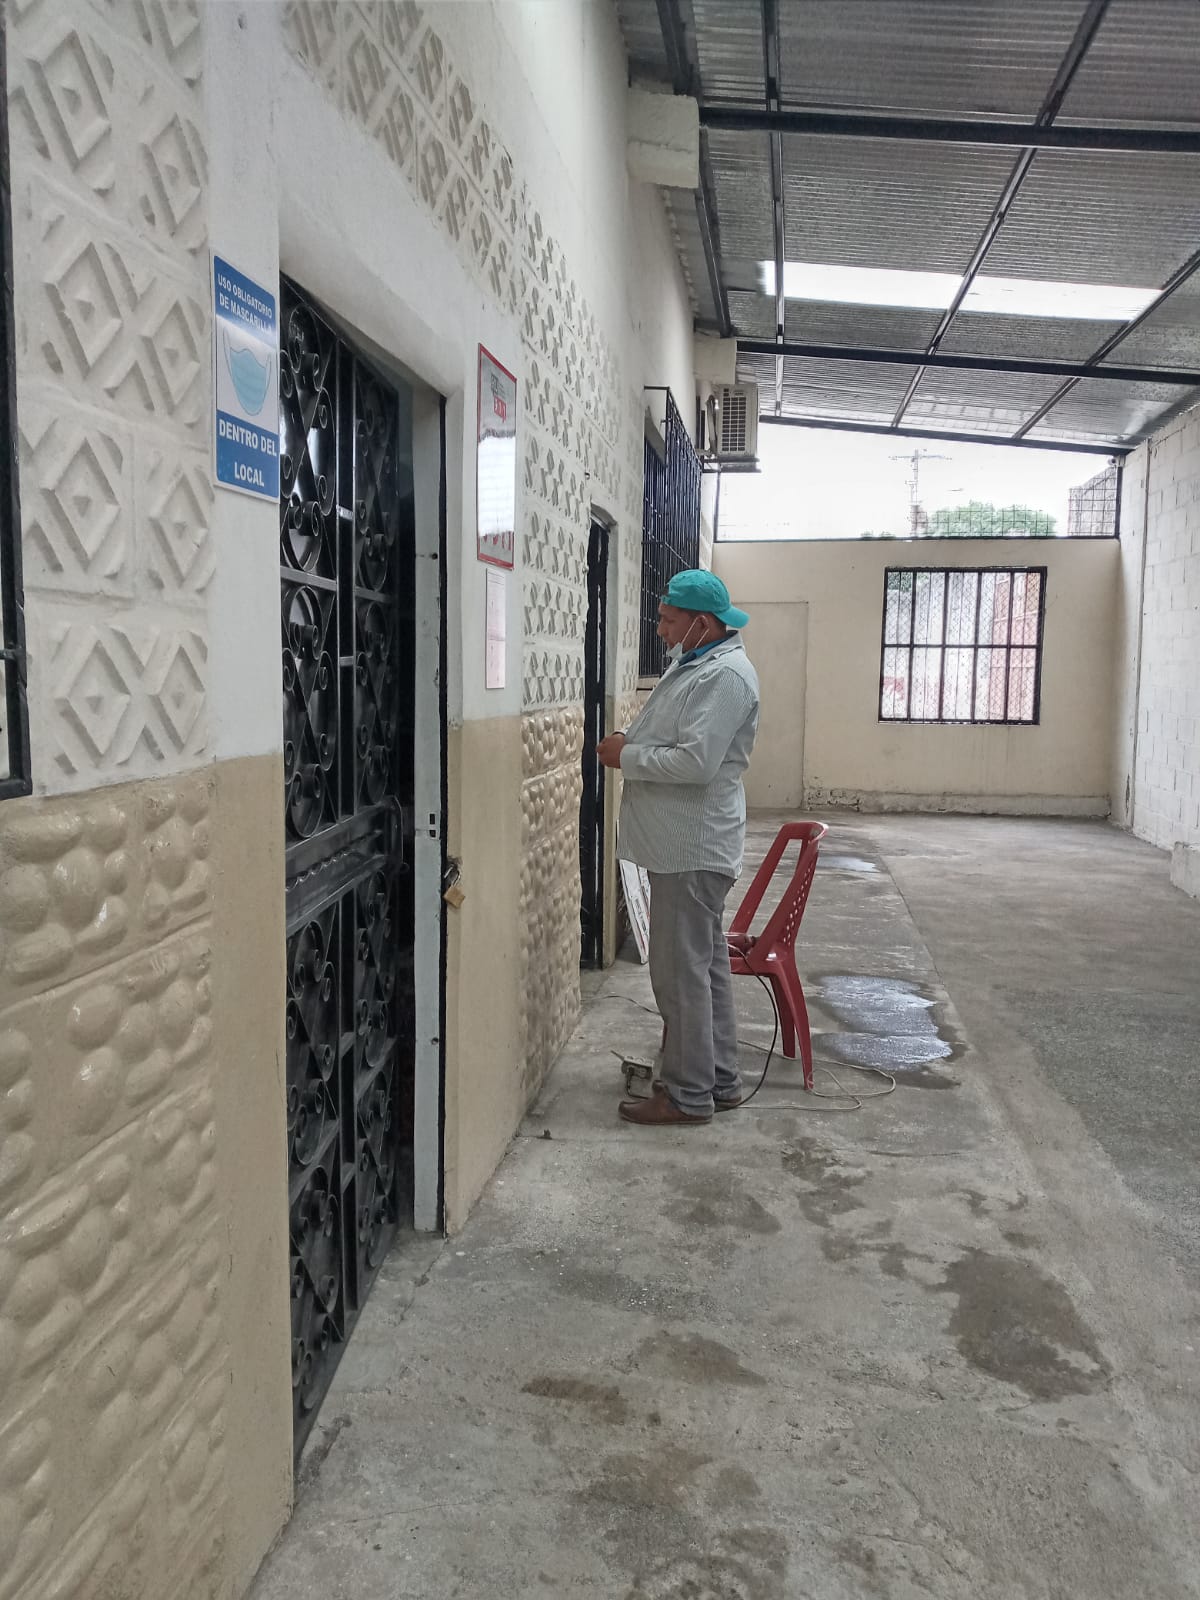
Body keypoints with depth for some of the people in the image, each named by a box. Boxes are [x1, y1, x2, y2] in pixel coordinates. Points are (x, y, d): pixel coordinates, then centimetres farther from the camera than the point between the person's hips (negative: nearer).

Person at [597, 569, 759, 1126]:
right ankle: (719, 1079, 27)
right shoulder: (693, 664, 15)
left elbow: (696, 762, -26)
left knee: (681, 971, -3)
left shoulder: (725, 676, -17)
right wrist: (630, 743, 6)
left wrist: (628, 758, -15)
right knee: (705, 965, 16)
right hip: (684, 845, 11)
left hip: (693, 850, -11)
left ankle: (688, 1095, 7)